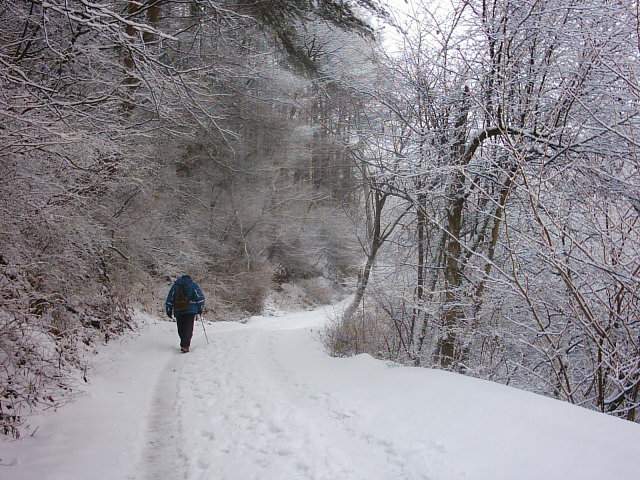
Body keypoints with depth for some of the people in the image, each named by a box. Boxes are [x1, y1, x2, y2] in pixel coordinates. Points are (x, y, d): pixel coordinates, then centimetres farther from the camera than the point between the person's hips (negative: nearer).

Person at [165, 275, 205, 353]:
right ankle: (185, 346, -17)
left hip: (178, 311, 2)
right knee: (188, 329, -5)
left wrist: (169, 311, 14)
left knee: (181, 329, 13)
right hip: (190, 311, -2)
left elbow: (169, 299, 12)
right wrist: (200, 308, 7)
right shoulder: (193, 285, 7)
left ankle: (184, 344, 19)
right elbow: (200, 298, 1)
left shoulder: (175, 286, 14)